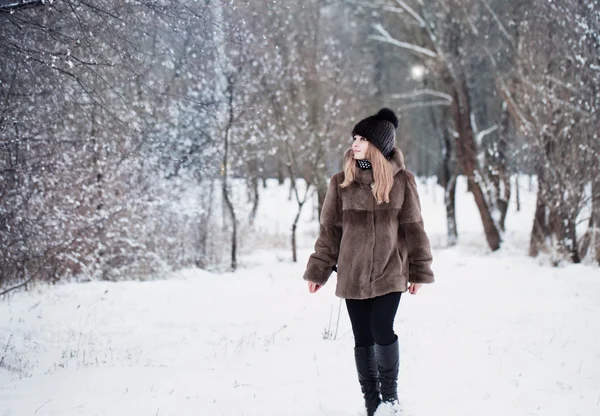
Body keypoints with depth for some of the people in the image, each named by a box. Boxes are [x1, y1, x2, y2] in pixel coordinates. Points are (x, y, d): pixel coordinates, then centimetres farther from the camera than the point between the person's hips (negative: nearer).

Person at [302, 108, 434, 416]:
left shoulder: (401, 181, -2)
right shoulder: (341, 182, 1)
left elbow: (413, 228, 2)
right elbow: (330, 230, 5)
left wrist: (419, 271, 3)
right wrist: (317, 271, 5)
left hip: (390, 273, -2)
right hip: (353, 274, 2)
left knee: (382, 331, -12)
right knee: (363, 338, 5)